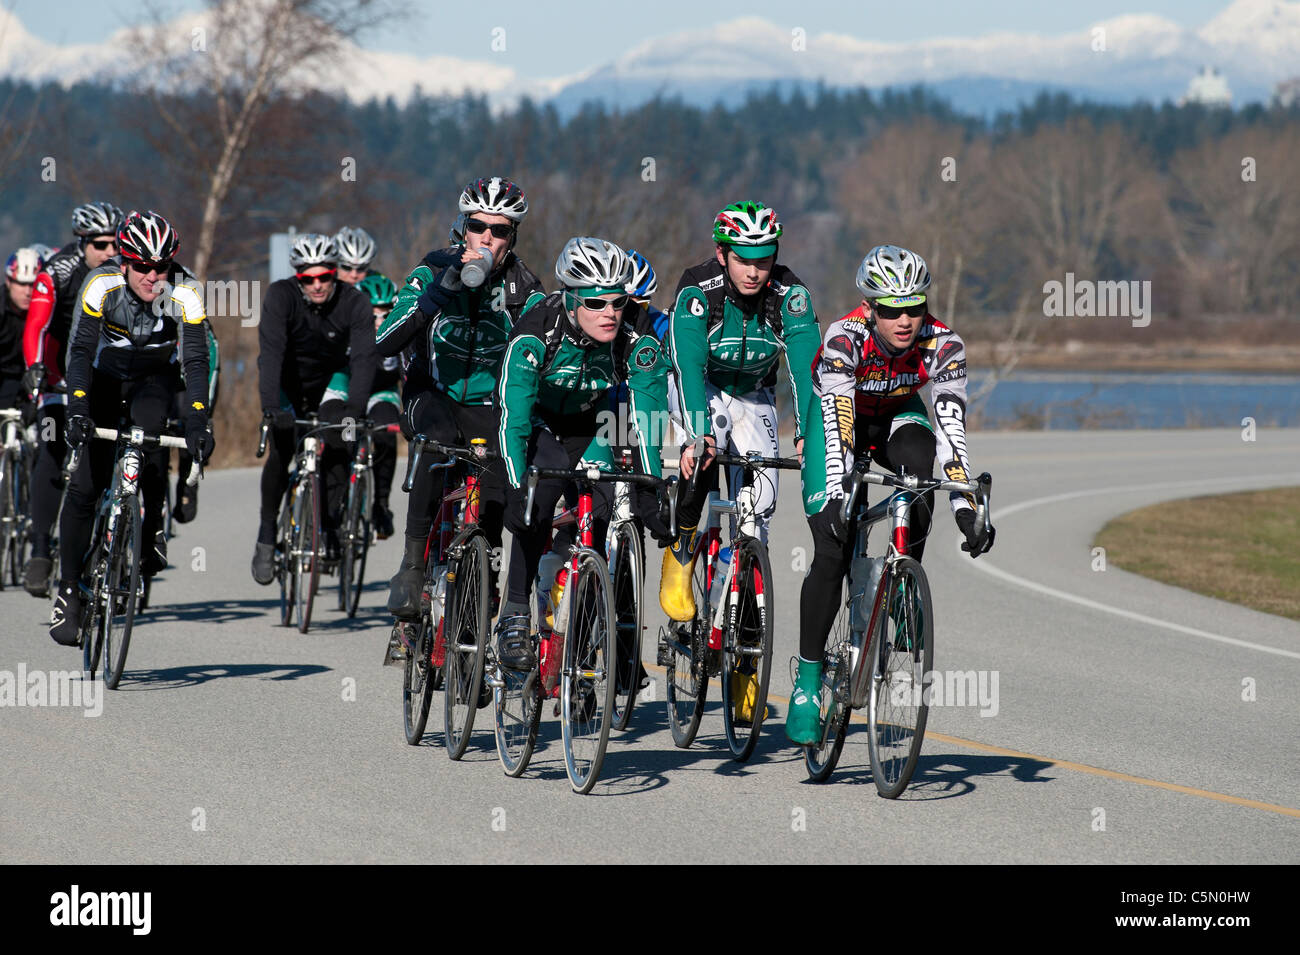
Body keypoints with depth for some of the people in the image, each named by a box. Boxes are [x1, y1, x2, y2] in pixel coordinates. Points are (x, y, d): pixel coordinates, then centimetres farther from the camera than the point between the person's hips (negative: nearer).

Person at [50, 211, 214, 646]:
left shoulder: (183, 297, -26)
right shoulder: (102, 285, -27)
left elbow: (196, 361, -32)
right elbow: (80, 349, -33)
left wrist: (197, 421, -46)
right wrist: (76, 408, -47)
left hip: (154, 380, 0)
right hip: (105, 377, 0)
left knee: (149, 443, -31)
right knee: (86, 485, -12)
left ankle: (152, 535, -7)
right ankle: (68, 591, -2)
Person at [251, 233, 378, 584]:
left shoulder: (355, 303, -24)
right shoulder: (281, 296, -28)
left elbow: (363, 357, -33)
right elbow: (270, 351, -38)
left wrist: (355, 408, -49)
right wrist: (270, 406, -51)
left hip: (331, 379, 1)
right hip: (287, 382, -1)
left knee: (336, 443, -25)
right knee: (280, 451, -17)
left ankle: (330, 523, -12)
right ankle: (267, 535, -1)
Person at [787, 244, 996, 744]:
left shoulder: (941, 343, -28)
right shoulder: (844, 339, -35)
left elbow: (952, 426, -33)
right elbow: (837, 427, -43)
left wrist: (965, 506, -43)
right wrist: (837, 499, -56)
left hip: (897, 416, 2)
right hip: (840, 419, -2)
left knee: (918, 461, -35)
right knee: (832, 552, -16)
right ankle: (808, 680, -3)